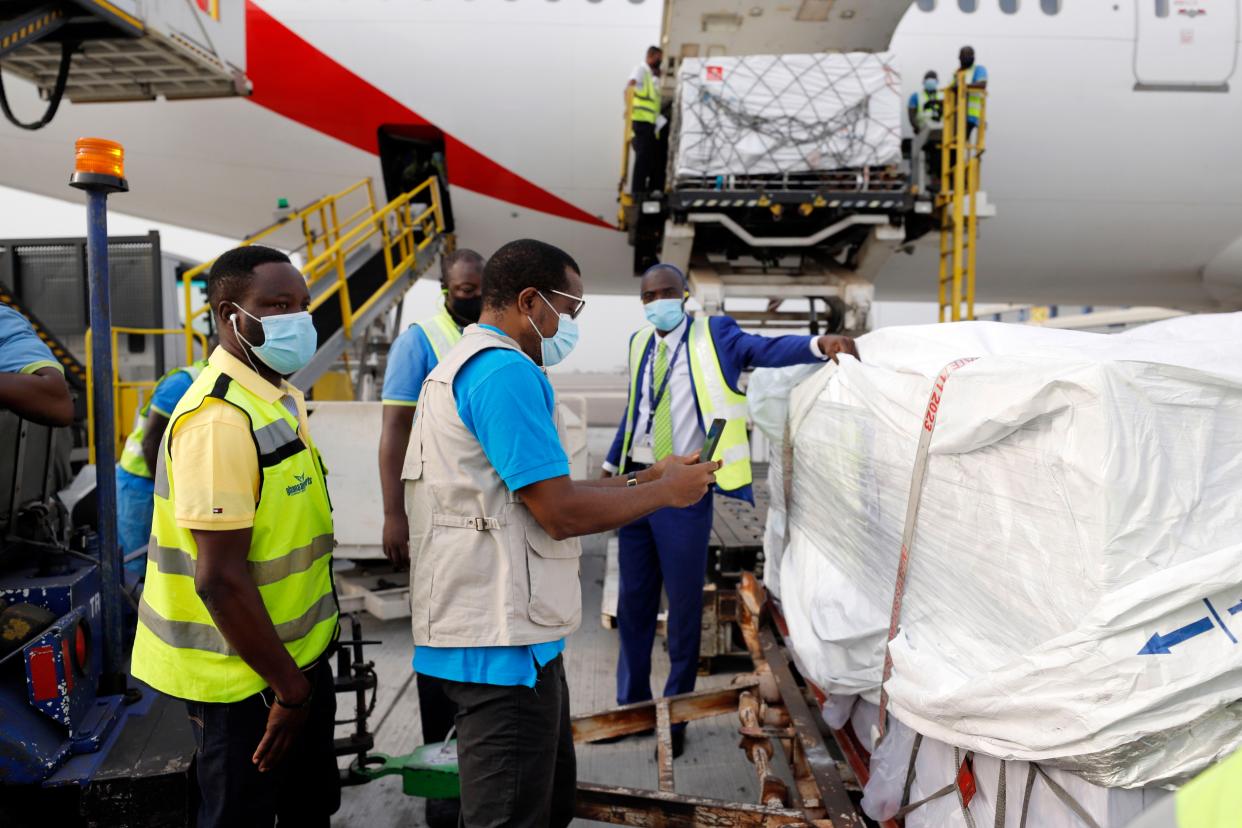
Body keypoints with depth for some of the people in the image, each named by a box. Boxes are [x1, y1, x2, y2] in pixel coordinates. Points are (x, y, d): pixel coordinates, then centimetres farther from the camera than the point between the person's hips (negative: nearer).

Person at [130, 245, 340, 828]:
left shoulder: (279, 397, 6)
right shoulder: (221, 416, -24)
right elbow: (220, 578, -26)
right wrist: (287, 687, -18)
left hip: (296, 656, 9)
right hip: (246, 677, -9)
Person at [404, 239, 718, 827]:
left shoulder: (469, 364, 16)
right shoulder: (506, 370, -18)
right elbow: (561, 513, -22)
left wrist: (643, 477, 12)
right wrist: (665, 491, -7)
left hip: (499, 626, 10)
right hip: (501, 639, -10)